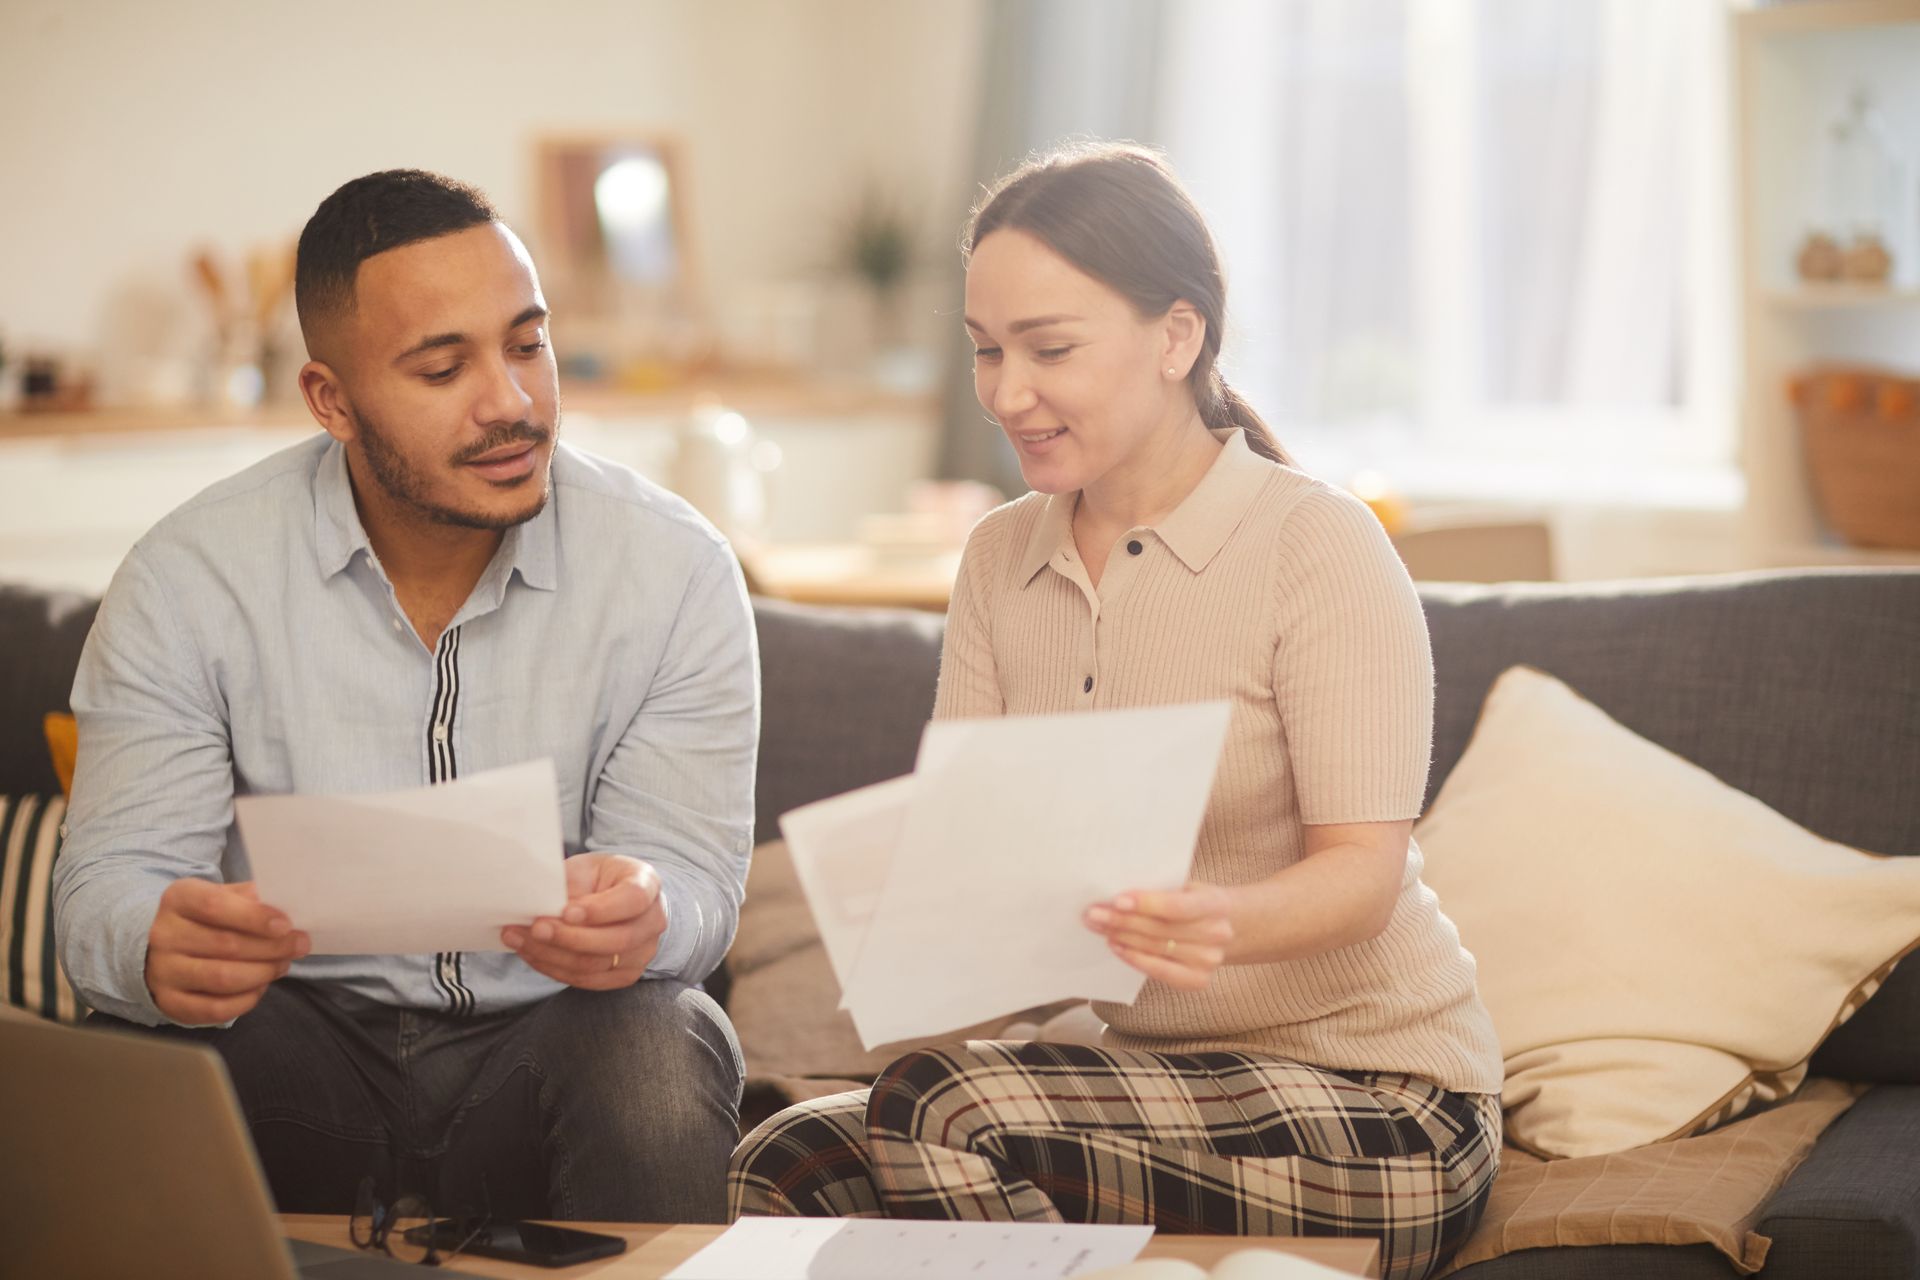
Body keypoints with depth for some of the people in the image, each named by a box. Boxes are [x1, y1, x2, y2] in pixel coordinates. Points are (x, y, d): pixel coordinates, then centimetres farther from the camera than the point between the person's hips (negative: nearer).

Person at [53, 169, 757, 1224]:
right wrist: (158, 950, -36)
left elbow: (693, 873, -8)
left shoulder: (675, 568, -6)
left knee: (657, 1071, -33)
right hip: (295, 1027, 0)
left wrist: (638, 914, -35)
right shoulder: (188, 581, -6)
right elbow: (110, 882, -9)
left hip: (551, 1028, 0)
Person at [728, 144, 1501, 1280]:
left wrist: (1225, 925, -37)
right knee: (782, 1167, -18)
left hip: (1374, 1100, -5)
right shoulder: (1001, 560, 9)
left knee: (945, 1106, -28)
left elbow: (1366, 868, -16)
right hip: (1145, 1072, 6)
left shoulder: (1318, 544, -11)